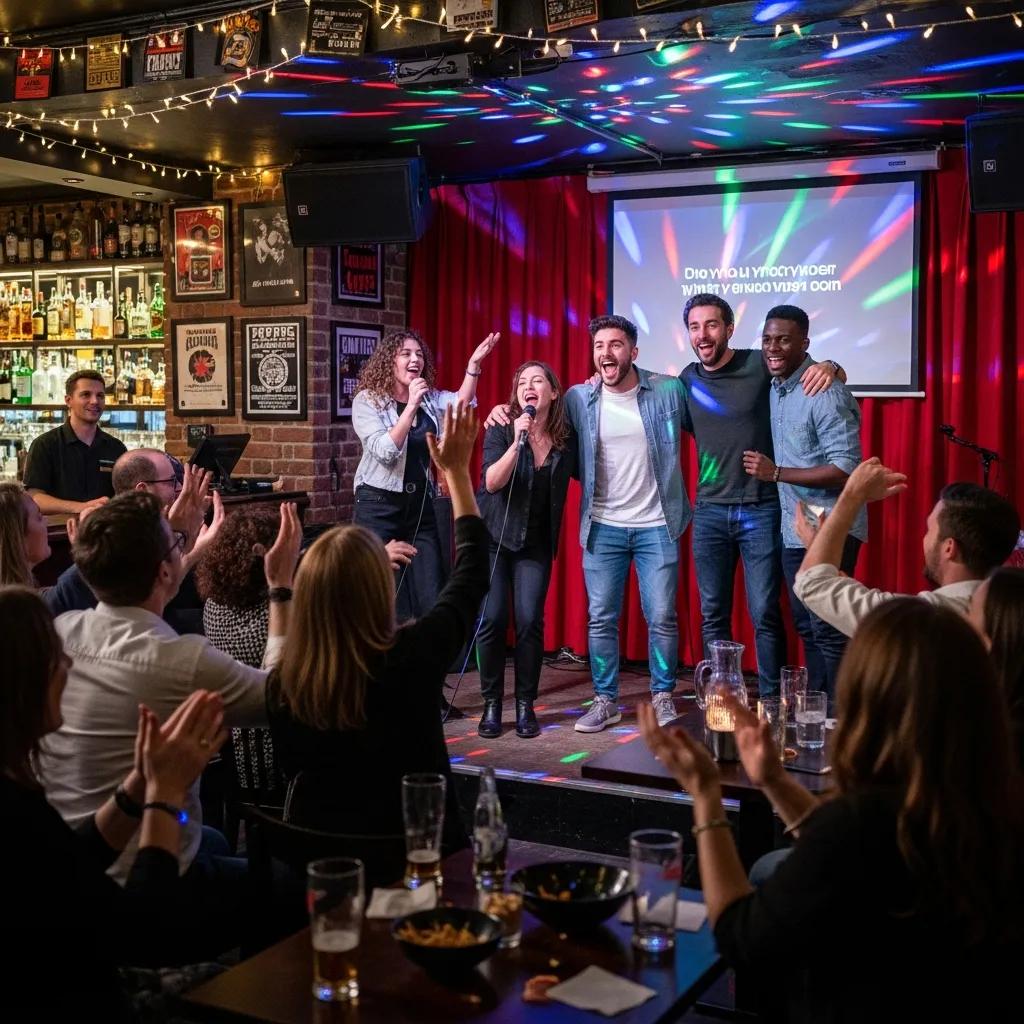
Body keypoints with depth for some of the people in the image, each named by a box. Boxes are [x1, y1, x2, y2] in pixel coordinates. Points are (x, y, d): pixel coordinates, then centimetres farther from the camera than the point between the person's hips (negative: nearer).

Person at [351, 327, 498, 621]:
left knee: (432, 601, 2)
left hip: (420, 505, 5)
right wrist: (411, 406, -23)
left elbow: (461, 403, -13)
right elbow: (385, 451, -18)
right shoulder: (367, 400, -5)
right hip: (379, 506, -4)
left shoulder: (430, 399, 8)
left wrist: (474, 364, -26)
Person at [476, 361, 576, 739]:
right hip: (493, 537, -1)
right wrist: (517, 442, -34)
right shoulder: (500, 431, -10)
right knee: (492, 618, -8)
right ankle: (491, 704, 7)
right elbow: (492, 482, -20)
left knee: (530, 620, -8)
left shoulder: (567, 438, -3)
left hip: (536, 544, 2)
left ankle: (525, 705, 6)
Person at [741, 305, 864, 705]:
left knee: (828, 630, -6)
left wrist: (776, 473, -19)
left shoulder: (825, 392, -16)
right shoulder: (775, 387, 10)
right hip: (793, 530, 9)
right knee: (807, 628, 15)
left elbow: (846, 469, -22)